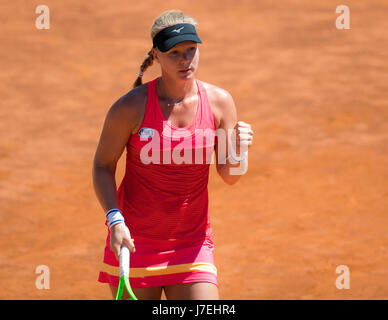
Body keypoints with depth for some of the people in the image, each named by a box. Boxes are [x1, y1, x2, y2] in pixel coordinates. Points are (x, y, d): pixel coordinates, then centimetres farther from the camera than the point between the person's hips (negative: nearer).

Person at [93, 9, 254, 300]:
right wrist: (115, 220, -15)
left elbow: (230, 177, 4)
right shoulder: (132, 107, -10)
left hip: (192, 243, 2)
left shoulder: (219, 102, -1)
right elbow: (103, 165, -1)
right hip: (133, 241, -2)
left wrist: (238, 151, -19)